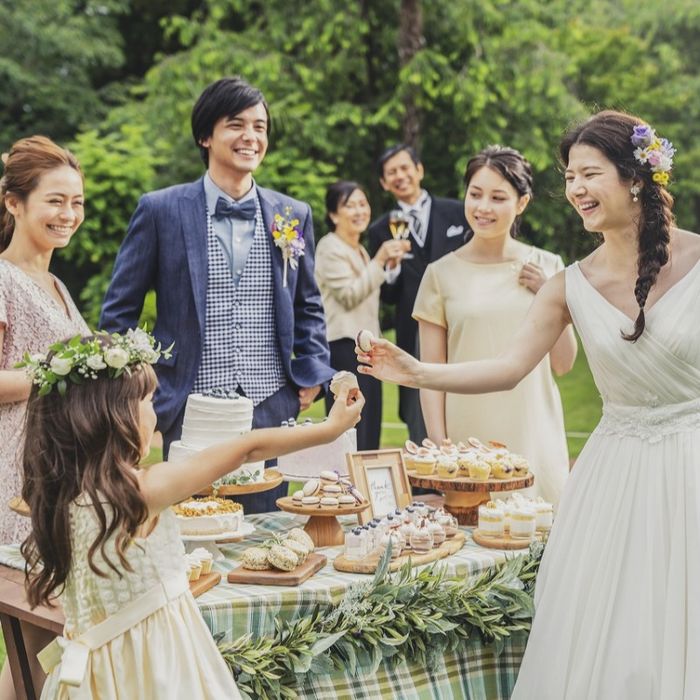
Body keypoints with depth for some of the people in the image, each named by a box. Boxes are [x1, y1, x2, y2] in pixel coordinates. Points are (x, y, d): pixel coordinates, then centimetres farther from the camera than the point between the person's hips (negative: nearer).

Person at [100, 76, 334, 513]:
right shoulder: (161, 211, 0)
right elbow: (120, 309, 4)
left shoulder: (293, 216, 9)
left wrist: (311, 375, 6)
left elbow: (308, 307, 19)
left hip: (272, 411, 3)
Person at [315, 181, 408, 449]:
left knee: (370, 431, 9)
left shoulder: (359, 249, 20)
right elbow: (349, 295, -16)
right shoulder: (330, 248, -8)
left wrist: (390, 265, 10)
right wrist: (379, 261, -19)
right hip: (343, 346, -9)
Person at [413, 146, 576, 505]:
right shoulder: (442, 273, 1)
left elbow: (563, 364, 6)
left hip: (533, 436, 1)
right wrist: (438, 447, -7)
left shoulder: (546, 267, 5)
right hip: (468, 438, -1)